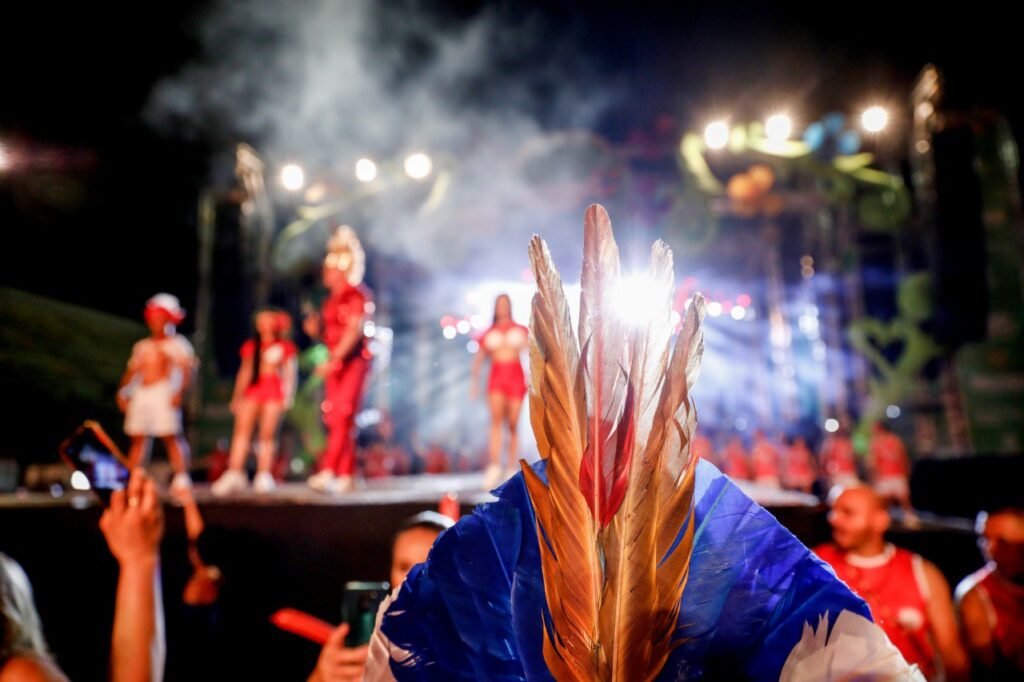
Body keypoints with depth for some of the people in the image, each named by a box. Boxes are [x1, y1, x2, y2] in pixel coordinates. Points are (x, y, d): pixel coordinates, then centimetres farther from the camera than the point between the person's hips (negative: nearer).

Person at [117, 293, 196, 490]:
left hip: (163, 392, -5)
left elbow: (187, 370, -6)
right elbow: (132, 370, 19)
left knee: (171, 436, -10)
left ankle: (181, 477, -9)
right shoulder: (141, 346, 20)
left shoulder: (177, 344, 4)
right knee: (137, 438, 6)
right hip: (141, 394, 5)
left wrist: (179, 392, -19)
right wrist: (122, 392, 6)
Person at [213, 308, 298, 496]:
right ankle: (234, 474, -9)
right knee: (242, 429, -9)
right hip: (252, 389, 3)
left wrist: (288, 395, -4)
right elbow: (244, 372, 19)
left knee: (267, 434, -5)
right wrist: (237, 396, 15)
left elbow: (290, 372, 5)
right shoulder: (251, 346, 17)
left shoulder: (285, 347, 8)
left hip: (274, 390, -3)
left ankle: (264, 476, 1)